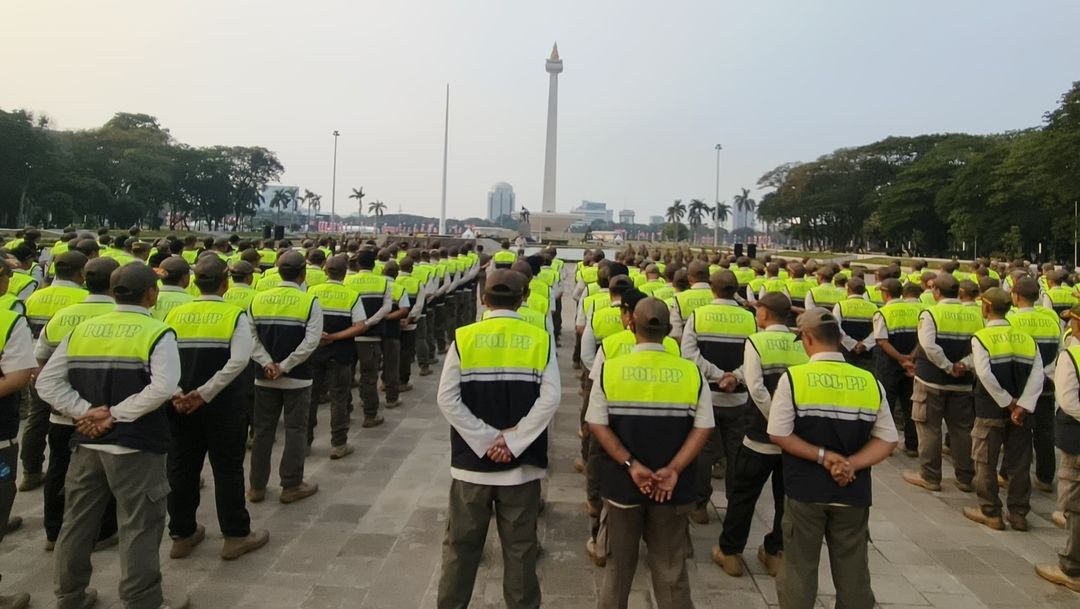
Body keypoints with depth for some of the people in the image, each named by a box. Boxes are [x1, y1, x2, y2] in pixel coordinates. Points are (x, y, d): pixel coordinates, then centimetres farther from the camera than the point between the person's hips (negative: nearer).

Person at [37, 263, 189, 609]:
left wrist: (86, 410, -3)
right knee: (139, 528, 5)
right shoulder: (157, 333, -11)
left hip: (86, 443, 6)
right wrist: (114, 415, -15)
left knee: (78, 523, 19)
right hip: (136, 446, -5)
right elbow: (163, 388, -24)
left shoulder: (81, 330, 6)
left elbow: (47, 382, 3)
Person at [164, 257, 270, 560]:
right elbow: (238, 361, -21)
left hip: (181, 406, 4)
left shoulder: (174, 314, 2)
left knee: (182, 468, 15)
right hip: (222, 406, -3)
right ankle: (236, 536, 16)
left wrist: (176, 394, -10)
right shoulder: (235, 315, -8)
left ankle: (182, 535, 27)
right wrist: (204, 393, -18)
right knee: (227, 468, 7)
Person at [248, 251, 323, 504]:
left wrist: (268, 364, -6)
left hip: (264, 378, 4)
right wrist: (284, 367, -12)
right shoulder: (310, 302, -10)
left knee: (263, 430, 13)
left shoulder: (258, 299, 1)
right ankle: (291, 486, 13)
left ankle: (257, 486, 21)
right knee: (295, 431, 7)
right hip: (297, 378, -3)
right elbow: (310, 342, -17)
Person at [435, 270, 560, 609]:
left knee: (461, 543, 16)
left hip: (472, 458, 0)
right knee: (520, 546, 14)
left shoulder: (463, 338, -4)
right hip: (522, 462, 0)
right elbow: (550, 398, -13)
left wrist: (486, 440, -10)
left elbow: (447, 399, -10)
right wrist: (513, 442, -11)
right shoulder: (541, 340, -4)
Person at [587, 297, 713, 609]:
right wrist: (674, 470, -12)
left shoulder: (609, 369, -9)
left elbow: (597, 425, -11)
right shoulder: (692, 372, -7)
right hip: (673, 486, 0)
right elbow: (703, 428, -10)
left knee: (619, 562, 19)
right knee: (671, 567, 16)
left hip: (621, 481, 0)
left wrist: (631, 465, -13)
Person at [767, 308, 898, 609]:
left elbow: (778, 435, -13)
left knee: (799, 569, 12)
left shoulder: (793, 377, -11)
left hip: (805, 489, -3)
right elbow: (887, 440, -2)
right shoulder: (870, 381, -1)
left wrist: (822, 456, -10)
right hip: (853, 492, 3)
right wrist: (852, 464, -10)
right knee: (853, 573, 17)